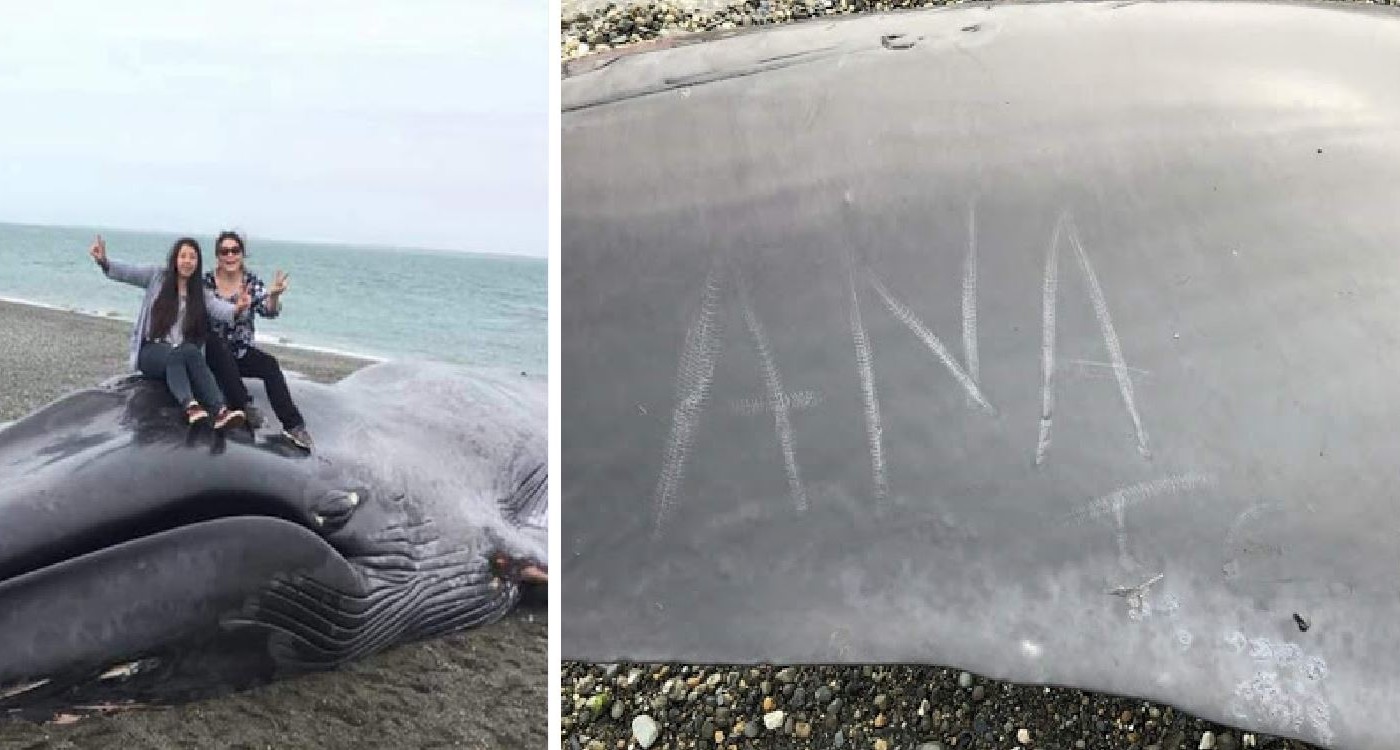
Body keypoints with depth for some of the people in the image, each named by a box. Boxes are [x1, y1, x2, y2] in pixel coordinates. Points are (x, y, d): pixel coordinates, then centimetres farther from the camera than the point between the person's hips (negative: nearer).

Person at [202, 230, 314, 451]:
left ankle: (293, 425, -32)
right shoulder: (207, 282, -4)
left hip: (241, 351, 1)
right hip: (213, 352, -1)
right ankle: (245, 406, -34)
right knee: (222, 351, -34)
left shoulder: (252, 282, -1)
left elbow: (269, 311, -15)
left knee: (270, 365, -25)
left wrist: (273, 295, -37)